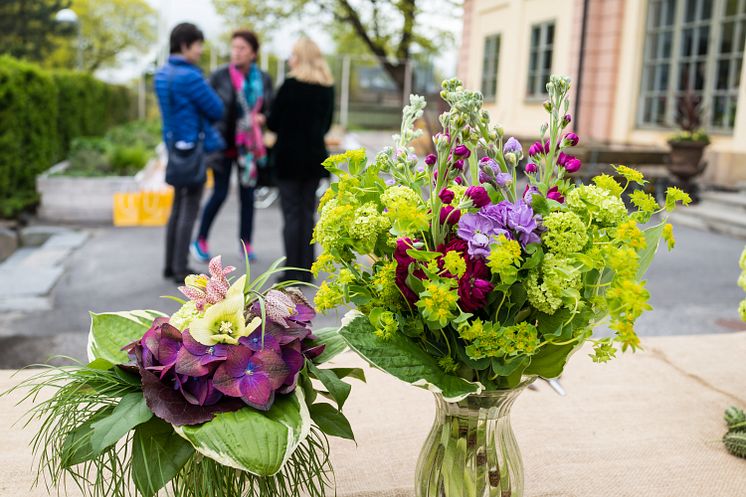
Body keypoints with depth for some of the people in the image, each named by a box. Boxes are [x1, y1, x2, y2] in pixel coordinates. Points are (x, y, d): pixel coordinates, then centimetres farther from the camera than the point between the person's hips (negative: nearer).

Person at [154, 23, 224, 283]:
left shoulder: (161, 74, 9)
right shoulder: (190, 77, -18)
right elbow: (217, 110, -11)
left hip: (175, 147, 9)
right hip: (193, 147, -9)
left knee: (178, 206, 15)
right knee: (189, 209, -2)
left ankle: (171, 265, 20)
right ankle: (181, 269, 3)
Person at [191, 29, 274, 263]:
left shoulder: (263, 79, 1)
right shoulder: (219, 75, -8)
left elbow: (269, 111, 7)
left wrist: (261, 118, -15)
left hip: (249, 145, 3)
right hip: (224, 143, -3)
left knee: (248, 193, 6)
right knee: (220, 194, -2)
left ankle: (246, 244, 18)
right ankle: (200, 241, 16)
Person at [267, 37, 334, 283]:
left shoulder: (291, 85, -11)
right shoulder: (328, 87, 5)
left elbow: (273, 121, -7)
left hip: (289, 156, -5)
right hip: (315, 156, 5)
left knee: (292, 215, 0)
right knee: (307, 213, 11)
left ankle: (293, 272, 1)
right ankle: (306, 270, 14)